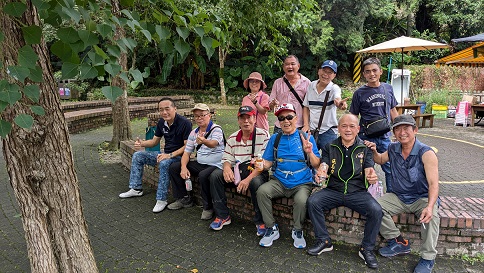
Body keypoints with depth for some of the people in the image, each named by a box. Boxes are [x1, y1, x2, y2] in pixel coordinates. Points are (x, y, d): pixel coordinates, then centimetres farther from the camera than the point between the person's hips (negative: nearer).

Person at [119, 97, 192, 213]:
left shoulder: (184, 123, -19)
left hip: (179, 156, -9)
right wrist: (142, 143, -7)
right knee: (137, 156, 7)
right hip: (165, 154, 9)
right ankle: (136, 189, 13)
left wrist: (170, 155, -28)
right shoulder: (161, 122, 5)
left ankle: (161, 199, -28)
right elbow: (154, 141, 14)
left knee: (164, 164, -39)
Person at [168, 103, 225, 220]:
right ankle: (184, 199, 15)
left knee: (203, 175, -37)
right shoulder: (193, 133, 8)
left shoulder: (216, 129, -14)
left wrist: (204, 141, -60)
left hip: (215, 165, -7)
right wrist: (184, 167, -10)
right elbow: (186, 152, 8)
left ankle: (208, 207, -13)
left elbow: (214, 143, -36)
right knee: (174, 167, 2)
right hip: (199, 164, 8)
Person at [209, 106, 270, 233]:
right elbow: (227, 159, 10)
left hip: (257, 173, -5)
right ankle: (223, 216, -3)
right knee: (215, 175, -14)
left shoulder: (263, 135, -9)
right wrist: (227, 168, -17)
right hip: (238, 173, 5)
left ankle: (260, 221, -15)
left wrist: (248, 179, -27)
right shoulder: (232, 138, 8)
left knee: (256, 182, -38)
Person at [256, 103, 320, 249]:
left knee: (301, 200, -32)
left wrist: (310, 152, -18)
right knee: (262, 191, -25)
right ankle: (271, 228, -5)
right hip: (279, 181, 3)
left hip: (302, 183, -2)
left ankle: (298, 231, -1)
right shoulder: (275, 138, 10)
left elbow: (316, 165, 1)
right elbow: (268, 162, 8)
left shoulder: (307, 137, 3)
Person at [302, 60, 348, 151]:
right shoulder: (311, 85, 3)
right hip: (311, 131, 4)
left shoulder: (334, 88, -8)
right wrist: (306, 125, -1)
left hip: (328, 132, -3)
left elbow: (337, 99, -31)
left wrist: (339, 103, -55)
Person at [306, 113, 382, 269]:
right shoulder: (330, 147, 6)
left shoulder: (365, 148, 3)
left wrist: (372, 177, -31)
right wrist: (320, 174, -28)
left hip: (358, 192, -1)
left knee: (376, 211, -26)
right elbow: (323, 168, -2)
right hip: (333, 191, 1)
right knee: (312, 202, -23)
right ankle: (324, 241, -4)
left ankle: (367, 249, -1)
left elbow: (369, 172, -5)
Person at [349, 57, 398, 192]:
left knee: (390, 168, 9)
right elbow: (353, 117, 0)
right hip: (366, 137, -3)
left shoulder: (388, 88, 7)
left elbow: (393, 111, 16)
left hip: (385, 136, 3)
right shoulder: (359, 93, -3)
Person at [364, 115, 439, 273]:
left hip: (422, 198, -4)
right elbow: (381, 160, 23)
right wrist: (374, 151, -1)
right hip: (397, 197, 5)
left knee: (431, 217, -35)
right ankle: (399, 242, -2)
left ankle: (428, 258, -14)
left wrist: (430, 206, -41)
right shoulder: (393, 149, 0)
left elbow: (433, 184, -23)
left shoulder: (426, 153, -17)